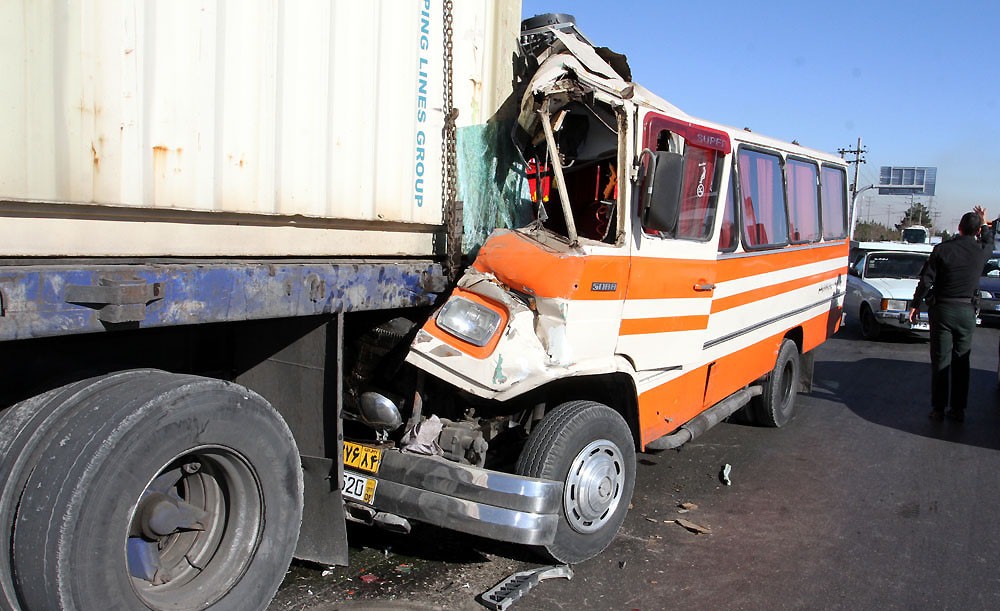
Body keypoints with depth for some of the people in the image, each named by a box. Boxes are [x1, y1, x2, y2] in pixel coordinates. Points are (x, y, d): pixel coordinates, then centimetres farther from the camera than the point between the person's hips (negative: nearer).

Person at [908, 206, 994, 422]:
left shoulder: (942, 249, -9)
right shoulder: (981, 251, -1)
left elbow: (926, 280, -9)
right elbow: (989, 242, 25)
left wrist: (915, 305, 2)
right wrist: (985, 224, 42)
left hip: (942, 309, -2)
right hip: (967, 311, 2)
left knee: (941, 361, 4)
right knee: (961, 362, 11)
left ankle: (938, 409, 7)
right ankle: (958, 409, 15)